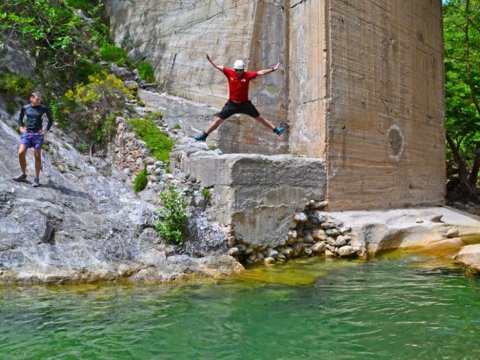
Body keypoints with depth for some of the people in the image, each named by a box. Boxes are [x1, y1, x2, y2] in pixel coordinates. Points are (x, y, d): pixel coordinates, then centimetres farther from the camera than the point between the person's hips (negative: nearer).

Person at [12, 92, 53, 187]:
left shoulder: (43, 108, -2)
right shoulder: (25, 108, 4)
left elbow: (50, 119, 9)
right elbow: (20, 118, 20)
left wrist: (46, 129, 1)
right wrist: (21, 127, 8)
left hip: (38, 134, -2)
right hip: (26, 133, 2)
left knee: (37, 156, 0)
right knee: (21, 153, -11)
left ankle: (37, 179, 8)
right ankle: (23, 174, 9)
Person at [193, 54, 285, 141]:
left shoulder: (247, 75, -9)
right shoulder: (229, 73, -7)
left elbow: (260, 73, -8)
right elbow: (218, 66, 0)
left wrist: (272, 69, -11)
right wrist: (209, 59, -2)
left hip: (245, 103, 0)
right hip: (232, 104, 1)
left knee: (259, 117, 4)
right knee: (218, 119, 0)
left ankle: (276, 130, 13)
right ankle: (204, 135, 9)